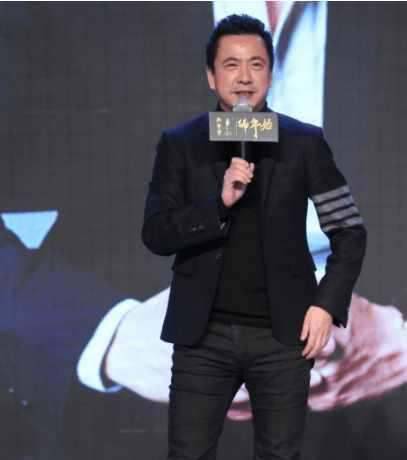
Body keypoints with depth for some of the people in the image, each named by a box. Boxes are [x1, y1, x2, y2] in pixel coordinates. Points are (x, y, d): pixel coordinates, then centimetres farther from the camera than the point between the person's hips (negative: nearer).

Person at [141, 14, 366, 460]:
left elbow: (349, 231, 5)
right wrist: (220, 202, -19)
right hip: (203, 335, 0)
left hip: (282, 333, 0)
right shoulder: (180, 144, 1)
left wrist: (328, 304, -7)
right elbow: (156, 235, -5)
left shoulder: (304, 143, 1)